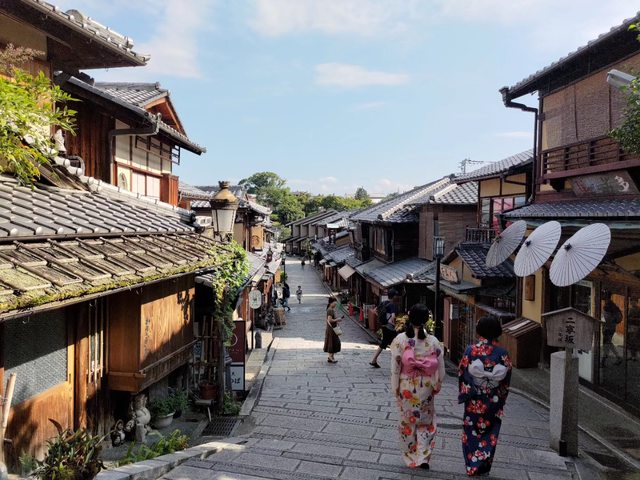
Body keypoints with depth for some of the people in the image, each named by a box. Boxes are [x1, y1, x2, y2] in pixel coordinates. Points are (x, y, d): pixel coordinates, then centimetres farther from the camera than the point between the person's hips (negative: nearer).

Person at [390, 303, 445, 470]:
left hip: (406, 387, -1)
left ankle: (410, 457, 29)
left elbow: (395, 367, -12)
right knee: (426, 422, 20)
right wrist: (436, 386, 12)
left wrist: (395, 389, 0)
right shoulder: (433, 341, -11)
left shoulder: (400, 340, -15)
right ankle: (423, 458, 15)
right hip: (425, 388, 1)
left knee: (407, 422, 17)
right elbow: (440, 369, -4)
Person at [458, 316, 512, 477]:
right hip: (494, 402, 1)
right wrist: (501, 400, 12)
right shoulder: (503, 353, -9)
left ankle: (472, 466, 22)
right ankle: (483, 467, 20)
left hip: (473, 401, -1)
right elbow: (506, 379, -1)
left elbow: (462, 373, -8)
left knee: (472, 432, 15)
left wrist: (464, 393, 7)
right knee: (490, 434, 16)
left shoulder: (470, 350, -13)